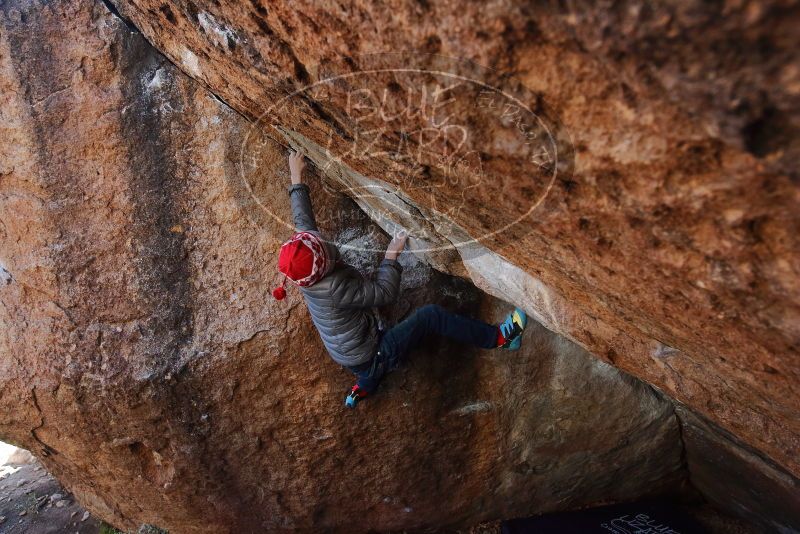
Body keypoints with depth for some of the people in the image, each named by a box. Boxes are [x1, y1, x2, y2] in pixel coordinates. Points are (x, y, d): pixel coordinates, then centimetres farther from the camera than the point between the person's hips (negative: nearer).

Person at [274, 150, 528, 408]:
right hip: (372, 359, -8)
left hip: (347, 356, 9)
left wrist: (297, 178, 9)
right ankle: (499, 337, -2)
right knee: (430, 315, -10)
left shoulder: (305, 276, -12)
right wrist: (391, 255, -15)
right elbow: (385, 292, -26)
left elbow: (303, 221, 2)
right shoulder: (334, 287, -36)